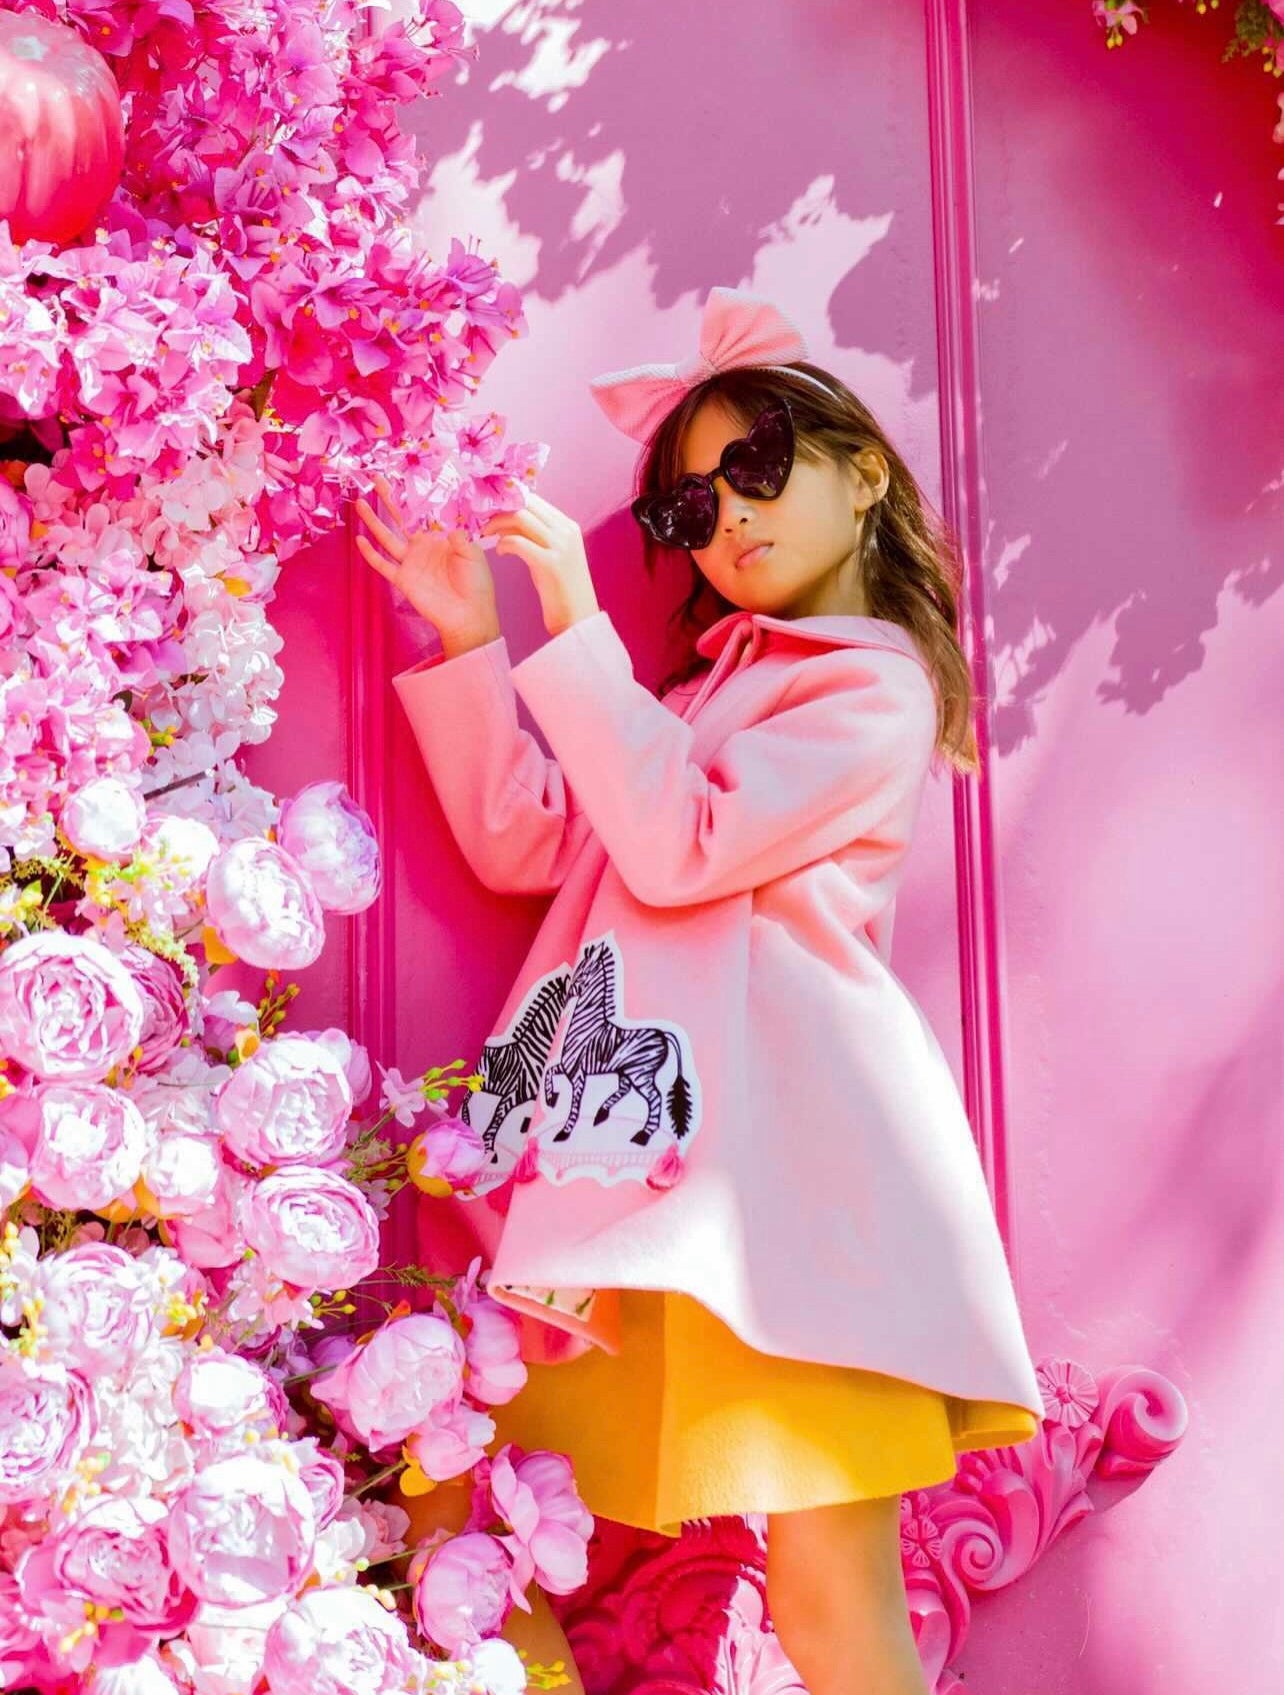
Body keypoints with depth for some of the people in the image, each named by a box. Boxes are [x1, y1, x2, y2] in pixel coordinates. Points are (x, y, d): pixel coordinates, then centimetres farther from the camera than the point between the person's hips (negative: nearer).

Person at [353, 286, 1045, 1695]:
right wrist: (471, 642, 14)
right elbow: (527, 845, 21)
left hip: (783, 1157, -7)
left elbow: (681, 845, -11)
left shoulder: (878, 686, 2)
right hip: (657, 1146, 8)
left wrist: (574, 630, -9)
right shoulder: (711, 683, 26)